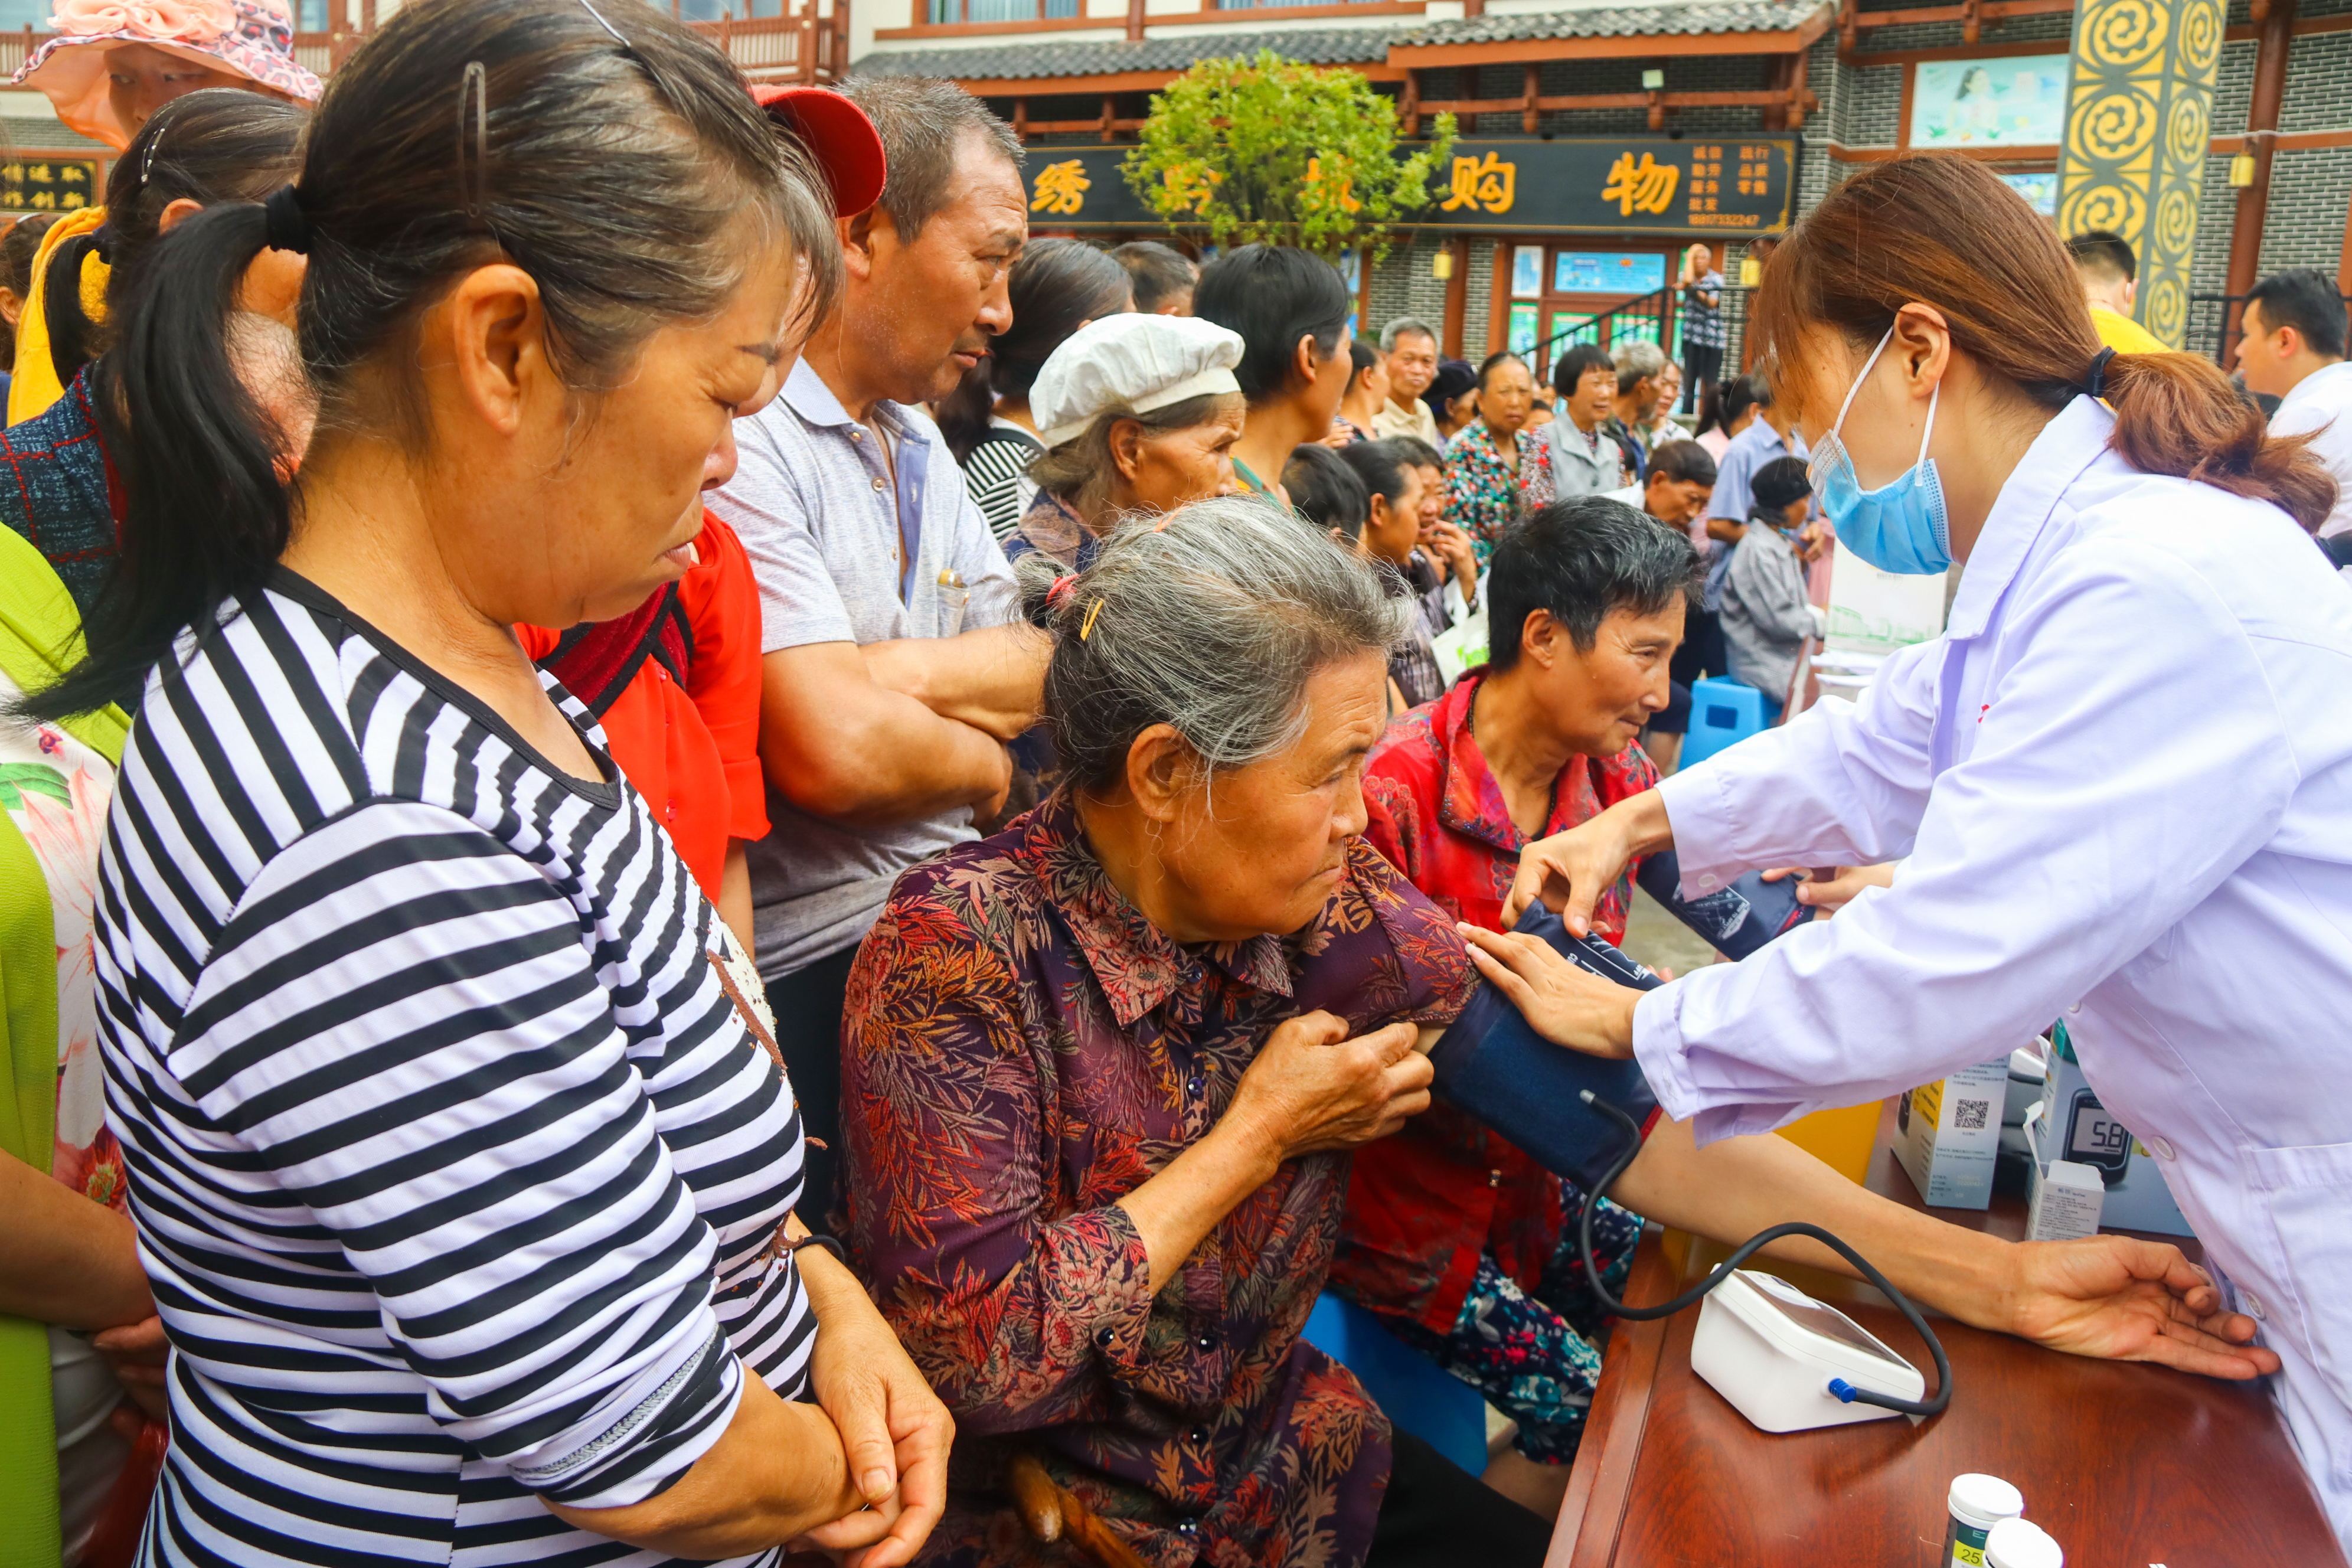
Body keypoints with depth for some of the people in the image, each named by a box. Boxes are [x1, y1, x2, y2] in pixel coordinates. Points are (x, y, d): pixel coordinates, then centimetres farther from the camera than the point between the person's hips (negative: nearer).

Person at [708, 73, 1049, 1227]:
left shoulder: (916, 439, 12)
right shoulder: (741, 430, -18)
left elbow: (1042, 674, 5)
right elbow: (832, 753, -26)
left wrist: (881, 675, -14)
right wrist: (983, 760, -5)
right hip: (809, 974, -8)